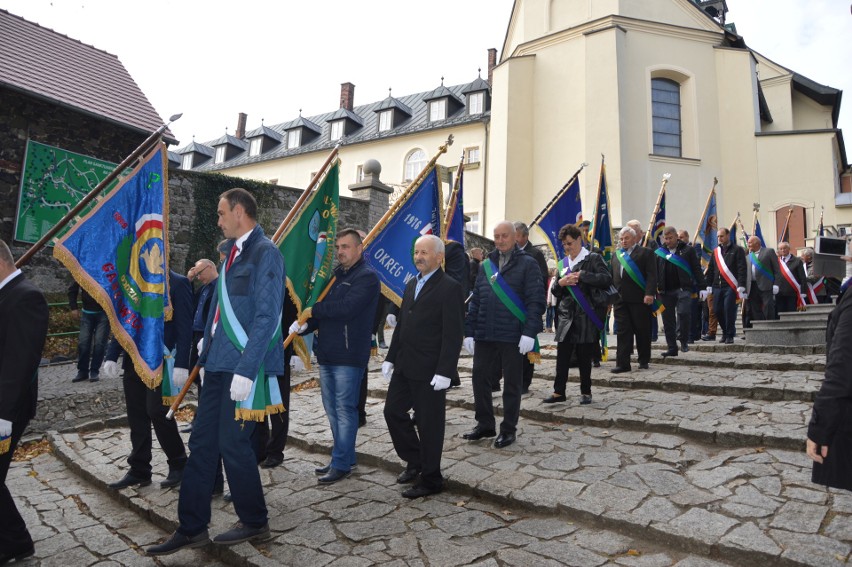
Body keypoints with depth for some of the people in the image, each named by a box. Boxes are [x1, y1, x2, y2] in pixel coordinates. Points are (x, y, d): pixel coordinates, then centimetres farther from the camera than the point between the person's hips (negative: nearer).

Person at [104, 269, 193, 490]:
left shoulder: (178, 283, -7)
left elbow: (184, 326, -12)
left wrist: (181, 364, -18)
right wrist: (112, 355, 8)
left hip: (161, 361, -6)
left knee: (157, 412, -6)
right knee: (136, 416, 10)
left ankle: (178, 464, 14)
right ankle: (139, 470, 22)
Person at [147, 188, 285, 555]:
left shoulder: (265, 253, -12)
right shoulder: (232, 252, 15)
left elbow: (266, 317, -19)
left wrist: (246, 370, -22)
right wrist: (206, 353, 17)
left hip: (243, 366, -8)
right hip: (219, 363, 8)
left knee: (233, 444, 1)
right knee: (201, 443, 12)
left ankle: (255, 524, 22)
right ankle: (191, 529, 25)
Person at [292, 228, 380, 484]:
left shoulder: (366, 276, -9)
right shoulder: (335, 274, 17)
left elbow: (346, 307, -23)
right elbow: (323, 310, 15)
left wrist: (313, 310, -12)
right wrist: (304, 326, -4)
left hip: (349, 355, -8)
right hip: (327, 353, 9)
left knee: (344, 409, -1)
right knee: (332, 408, 15)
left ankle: (341, 463, 10)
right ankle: (345, 455, 29)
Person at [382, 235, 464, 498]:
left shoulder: (450, 288, -12)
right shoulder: (411, 285, 13)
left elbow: (453, 334, -17)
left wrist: (444, 372, -21)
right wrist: (391, 357, 13)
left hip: (430, 371, -8)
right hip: (404, 366, 8)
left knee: (429, 424, 4)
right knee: (393, 411, 12)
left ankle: (431, 480, 21)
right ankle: (414, 461, 33)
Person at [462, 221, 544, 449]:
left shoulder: (527, 264, -3)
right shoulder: (486, 265, 13)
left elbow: (536, 301, -10)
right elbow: (475, 301, 13)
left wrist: (529, 333, -18)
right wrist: (469, 332, 7)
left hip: (513, 337, -5)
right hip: (484, 335, 5)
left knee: (512, 384, 7)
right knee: (479, 378, 9)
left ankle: (508, 430, 22)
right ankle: (484, 425, 26)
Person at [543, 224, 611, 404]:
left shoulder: (593, 258, -1)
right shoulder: (564, 263, 14)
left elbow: (607, 279, -15)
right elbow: (554, 291, 16)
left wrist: (581, 275, -17)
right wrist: (560, 283, -6)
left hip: (586, 316, -4)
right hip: (567, 315, 4)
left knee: (584, 356, 4)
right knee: (562, 355, 1)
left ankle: (586, 392, 17)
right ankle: (559, 392, 8)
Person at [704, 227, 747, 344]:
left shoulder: (737, 250, 1)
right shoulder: (716, 251, 16)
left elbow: (742, 269, -7)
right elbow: (710, 270, 17)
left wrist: (741, 286, -14)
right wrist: (709, 286, 11)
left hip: (731, 286, -5)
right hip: (717, 286, 5)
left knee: (729, 311, -7)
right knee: (718, 311, 4)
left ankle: (730, 335, 4)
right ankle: (725, 332, 22)